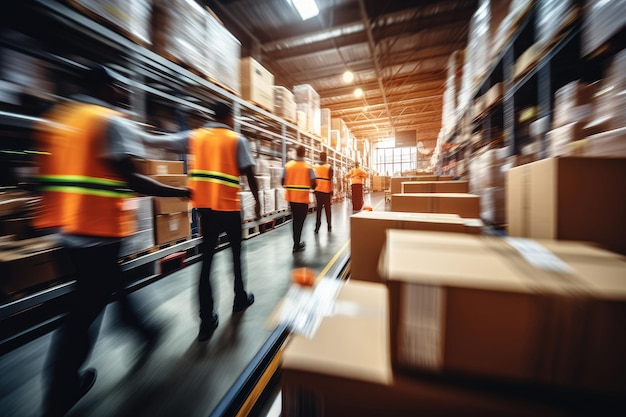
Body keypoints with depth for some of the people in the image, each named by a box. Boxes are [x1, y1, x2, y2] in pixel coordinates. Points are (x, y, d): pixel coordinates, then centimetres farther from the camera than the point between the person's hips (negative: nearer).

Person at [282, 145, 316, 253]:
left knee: (295, 220, 18)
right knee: (300, 221, 7)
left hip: (291, 197, 3)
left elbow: (283, 183, 0)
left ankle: (297, 243, 28)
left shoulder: (288, 165, 0)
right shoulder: (308, 166, -7)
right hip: (303, 197, -3)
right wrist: (311, 188, 11)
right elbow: (313, 184, -11)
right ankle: (296, 246, 11)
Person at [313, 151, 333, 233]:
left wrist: (314, 188, 11)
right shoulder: (329, 167, -6)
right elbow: (330, 179, -9)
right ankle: (329, 226, 14)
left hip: (317, 190, 3)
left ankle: (317, 227, 3)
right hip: (326, 190, -3)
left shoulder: (315, 166, 4)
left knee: (318, 208, 9)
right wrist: (331, 190, -1)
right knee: (327, 208, 8)